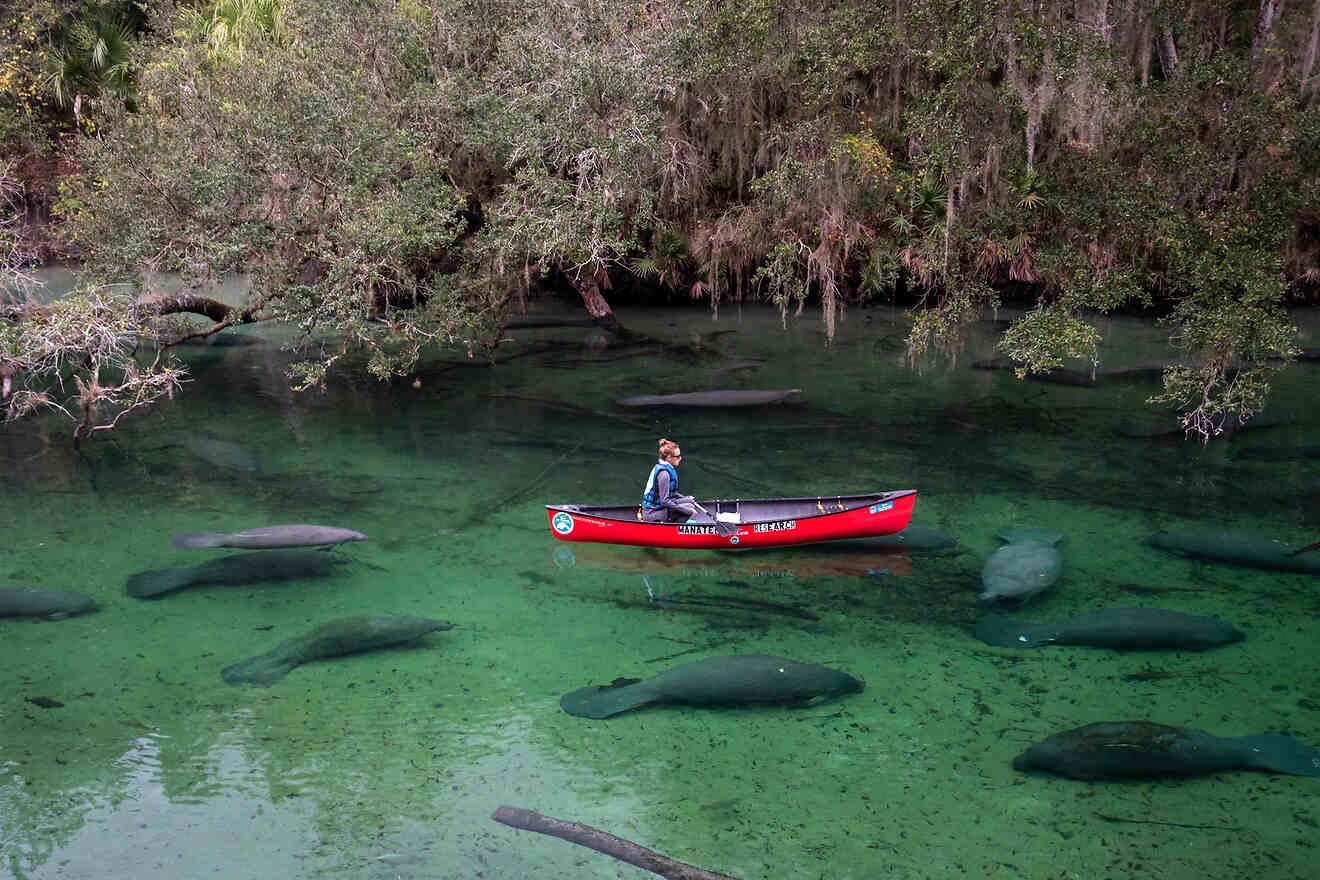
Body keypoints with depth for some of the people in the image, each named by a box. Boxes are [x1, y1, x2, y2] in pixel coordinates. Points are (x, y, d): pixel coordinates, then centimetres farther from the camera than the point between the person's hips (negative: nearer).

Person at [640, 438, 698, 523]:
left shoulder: (660, 466, 9)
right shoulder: (664, 473, -21)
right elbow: (665, 501, -23)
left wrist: (686, 498, 11)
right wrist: (688, 510, -19)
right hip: (652, 514, -10)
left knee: (691, 502, 11)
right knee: (690, 507, -15)